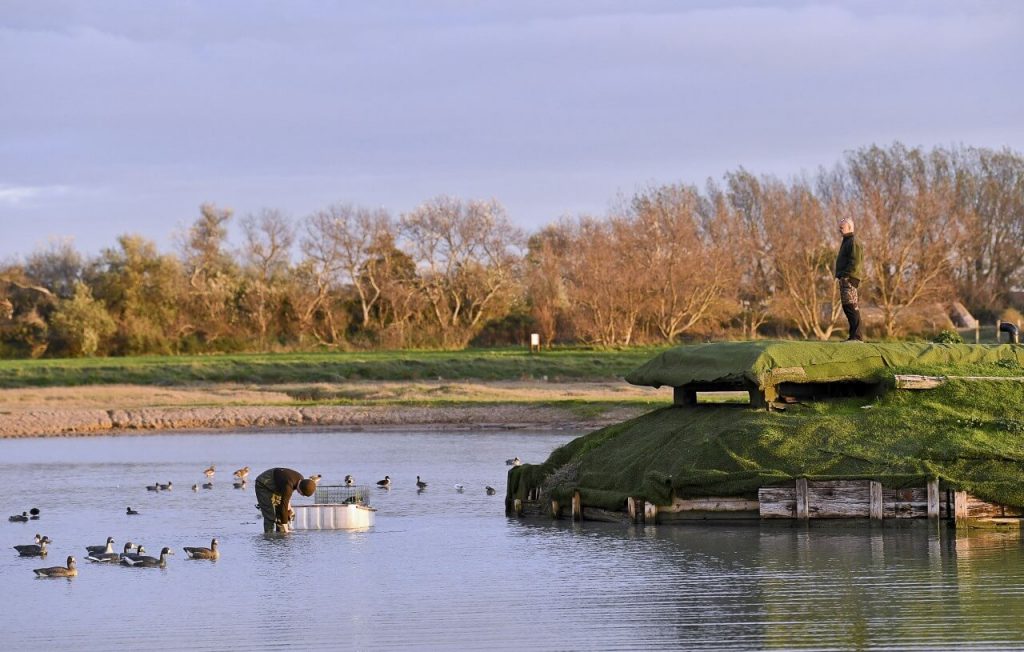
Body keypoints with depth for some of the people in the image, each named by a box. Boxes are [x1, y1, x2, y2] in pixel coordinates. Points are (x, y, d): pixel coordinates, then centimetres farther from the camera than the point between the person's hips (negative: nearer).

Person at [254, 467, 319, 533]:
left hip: (275, 488, 8)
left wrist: (289, 507, -4)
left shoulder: (301, 479, -12)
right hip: (263, 486, -8)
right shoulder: (288, 485, -38)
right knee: (270, 516, -17)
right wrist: (286, 529, -30)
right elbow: (283, 506, -34)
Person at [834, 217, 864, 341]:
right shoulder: (846, 242, 22)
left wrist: (846, 275, -20)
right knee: (847, 307, 11)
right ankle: (854, 335, 13)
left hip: (850, 279, -11)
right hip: (844, 280, 11)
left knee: (851, 307, -12)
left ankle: (857, 336, -15)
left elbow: (855, 262, -19)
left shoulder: (853, 243, -9)